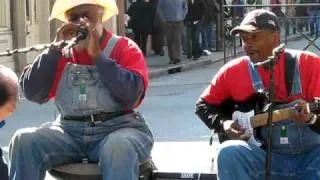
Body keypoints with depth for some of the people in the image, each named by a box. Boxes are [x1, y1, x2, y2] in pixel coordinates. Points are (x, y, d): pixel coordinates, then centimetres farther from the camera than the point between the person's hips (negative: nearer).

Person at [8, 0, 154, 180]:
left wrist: (97, 55, -11)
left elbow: (131, 94, -13)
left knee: (119, 146, -38)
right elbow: (32, 93, 2)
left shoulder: (124, 48, 5)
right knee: (24, 140, -22)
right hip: (69, 130, 3)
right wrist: (55, 49, -4)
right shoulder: (61, 53, 16)